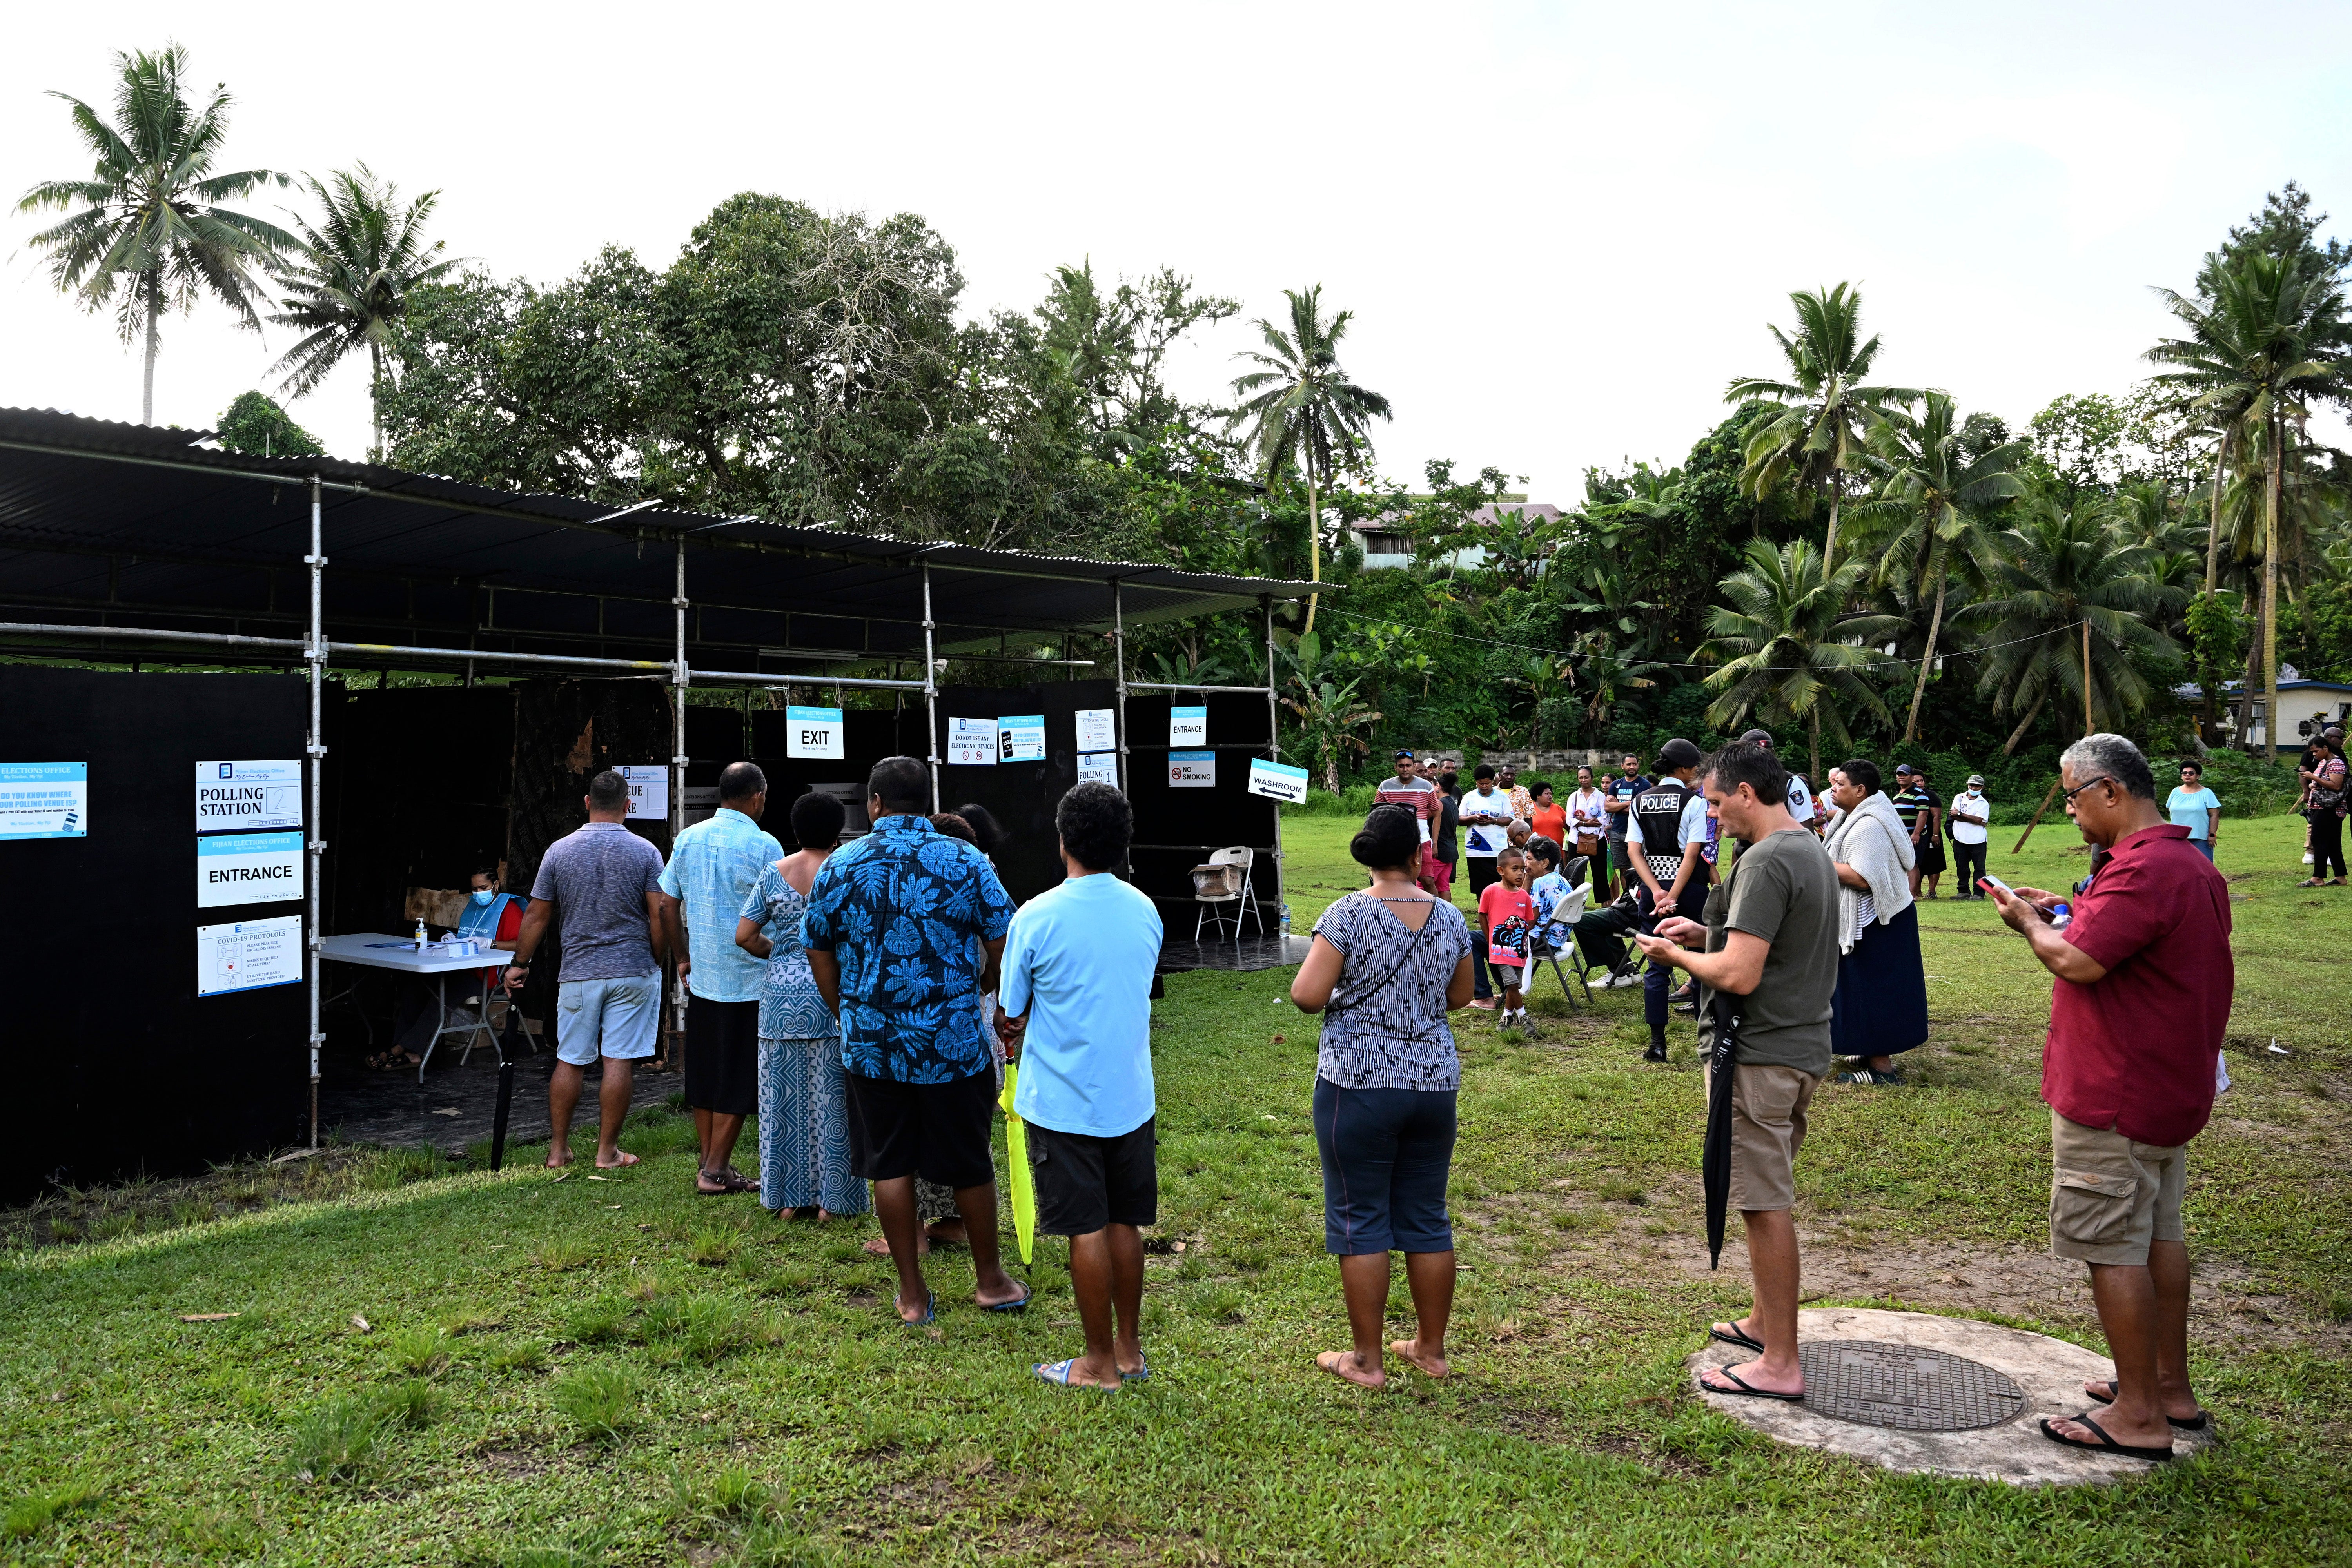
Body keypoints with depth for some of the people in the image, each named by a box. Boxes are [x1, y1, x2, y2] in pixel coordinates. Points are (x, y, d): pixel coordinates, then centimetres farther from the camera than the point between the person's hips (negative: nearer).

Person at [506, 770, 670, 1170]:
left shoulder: (559, 851, 1)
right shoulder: (645, 852, -5)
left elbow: (537, 917, 4)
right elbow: (661, 917, -9)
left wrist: (519, 965, 15)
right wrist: (653, 959, 6)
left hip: (578, 972, 2)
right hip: (632, 972, -2)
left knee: (570, 1061, 11)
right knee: (618, 1062, 2)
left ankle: (558, 1150, 17)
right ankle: (607, 1151, 8)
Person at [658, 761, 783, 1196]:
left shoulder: (688, 839, 5)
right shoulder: (764, 846, -12)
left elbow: (668, 906, 9)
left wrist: (683, 958, 18)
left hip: (701, 977, 6)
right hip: (748, 981, -6)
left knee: (704, 1077, 14)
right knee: (737, 1081, 4)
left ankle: (710, 1164, 22)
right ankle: (715, 1171, 7)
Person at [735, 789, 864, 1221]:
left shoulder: (773, 873, 3)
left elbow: (744, 935, 2)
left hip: (782, 995, 3)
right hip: (833, 996, -2)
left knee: (785, 1095, 11)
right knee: (830, 1098, 5)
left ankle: (787, 1199, 18)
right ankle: (830, 1200, 10)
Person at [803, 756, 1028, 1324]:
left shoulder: (838, 867, -1)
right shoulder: (965, 860, -7)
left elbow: (819, 954, 8)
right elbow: (1004, 947, -4)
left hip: (870, 1044, 2)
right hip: (955, 1042, -1)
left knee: (890, 1167, 12)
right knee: (970, 1164, 12)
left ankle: (912, 1295, 20)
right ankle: (990, 1279, 27)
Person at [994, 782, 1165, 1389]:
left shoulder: (1037, 917, -15)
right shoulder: (1146, 911, 1)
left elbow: (1009, 1014, -4)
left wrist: (1016, 1040, 20)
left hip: (1063, 1102, -4)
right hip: (1132, 1096, 5)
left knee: (1087, 1232, 5)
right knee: (1125, 1225, 15)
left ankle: (1100, 1363, 17)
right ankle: (1130, 1350, 27)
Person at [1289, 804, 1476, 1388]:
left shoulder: (1348, 914, -13)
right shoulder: (1451, 918, 1)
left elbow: (1307, 996, -17)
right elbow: (1459, 996, 13)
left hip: (1359, 1084, -4)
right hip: (1434, 1083, 5)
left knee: (1360, 1220, 5)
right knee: (1427, 1218, 14)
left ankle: (1367, 1360, 13)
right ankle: (1431, 1349, 26)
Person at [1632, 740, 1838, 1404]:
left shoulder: (1767, 861, -20)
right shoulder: (1814, 851, 12)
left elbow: (1739, 975, -25)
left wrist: (1673, 955, -9)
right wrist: (1706, 934, 14)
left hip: (1763, 1056, -10)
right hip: (1805, 1047, 10)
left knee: (1765, 1206, -2)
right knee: (1770, 1198, 20)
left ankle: (1780, 1364, 7)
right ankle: (1766, 1322, 33)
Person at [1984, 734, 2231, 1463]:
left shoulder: (2143, 869, -24)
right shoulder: (2192, 863, 12)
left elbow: (2078, 962, -26)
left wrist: (2028, 921, -8)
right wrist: (2068, 911, 8)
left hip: (2115, 1098, -11)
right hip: (2170, 1086, 11)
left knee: (2112, 1246, -2)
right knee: (2160, 1234, 20)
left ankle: (2139, 1416, 6)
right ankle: (2171, 1386, 31)